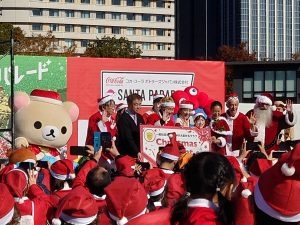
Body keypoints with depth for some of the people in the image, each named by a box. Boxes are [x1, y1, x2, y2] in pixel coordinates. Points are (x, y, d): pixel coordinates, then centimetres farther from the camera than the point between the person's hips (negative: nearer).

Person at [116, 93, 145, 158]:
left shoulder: (140, 117, 15)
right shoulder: (123, 118, -11)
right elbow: (128, 138, -19)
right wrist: (137, 152, -28)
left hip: (139, 153, 6)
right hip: (126, 154, -6)